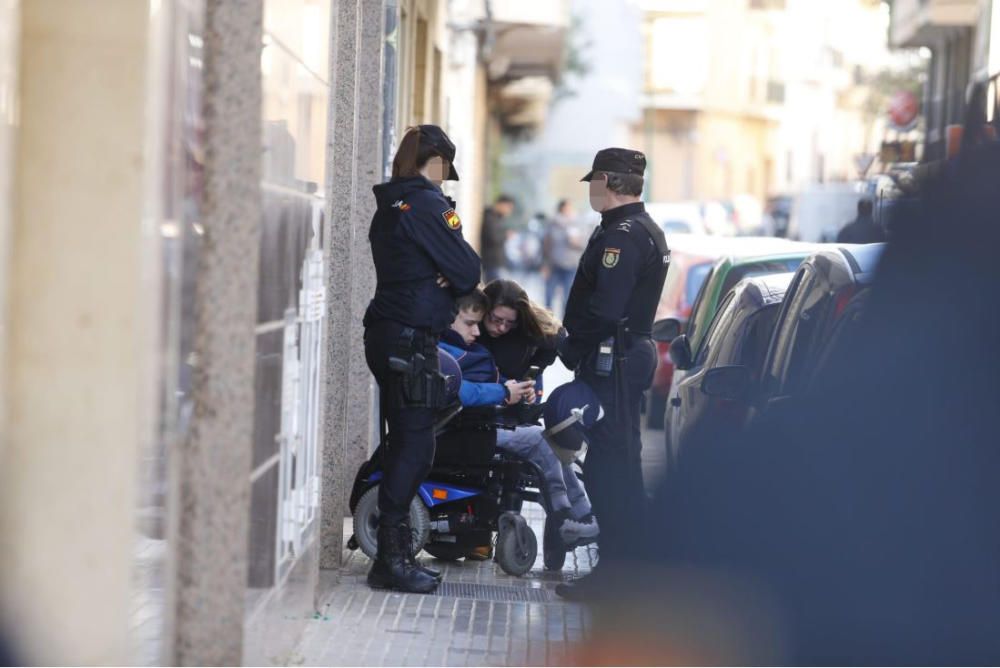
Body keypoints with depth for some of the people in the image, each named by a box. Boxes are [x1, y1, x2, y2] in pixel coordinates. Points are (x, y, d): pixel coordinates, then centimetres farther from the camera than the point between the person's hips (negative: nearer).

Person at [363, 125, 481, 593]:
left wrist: (443, 279, -1)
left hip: (386, 335, 9)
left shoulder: (389, 205, 16)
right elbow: (468, 270, -13)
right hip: (411, 339, -9)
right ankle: (393, 558, -6)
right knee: (415, 446, -7)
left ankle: (393, 555, 17)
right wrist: (457, 279, 8)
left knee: (403, 444, 13)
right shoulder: (428, 204, -12)